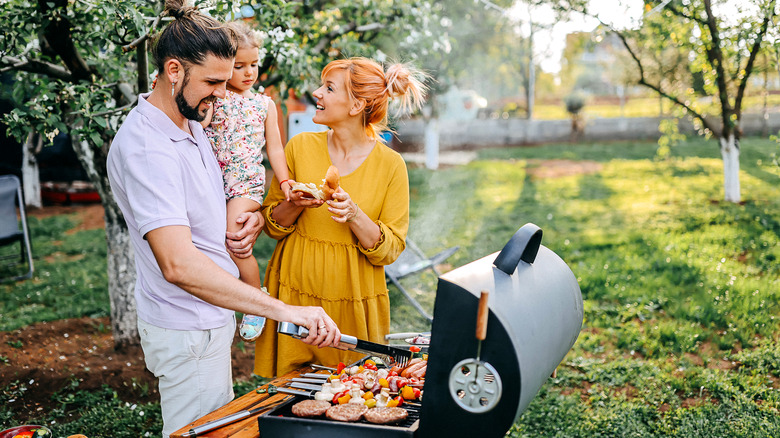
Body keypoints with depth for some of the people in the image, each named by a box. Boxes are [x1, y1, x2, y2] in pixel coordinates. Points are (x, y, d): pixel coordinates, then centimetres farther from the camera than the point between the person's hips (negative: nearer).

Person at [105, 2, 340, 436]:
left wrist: (251, 218, 0)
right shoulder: (145, 147, -26)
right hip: (187, 330, -9)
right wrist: (283, 310, -41)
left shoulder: (192, 122, 6)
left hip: (213, 315, 9)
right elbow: (178, 264, -38)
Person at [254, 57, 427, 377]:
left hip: (354, 302, -1)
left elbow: (390, 250, -6)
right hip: (296, 294, 1)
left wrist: (354, 216, -21)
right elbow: (271, 224, 6)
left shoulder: (390, 165, -6)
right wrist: (295, 204, -14)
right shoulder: (300, 146, -1)